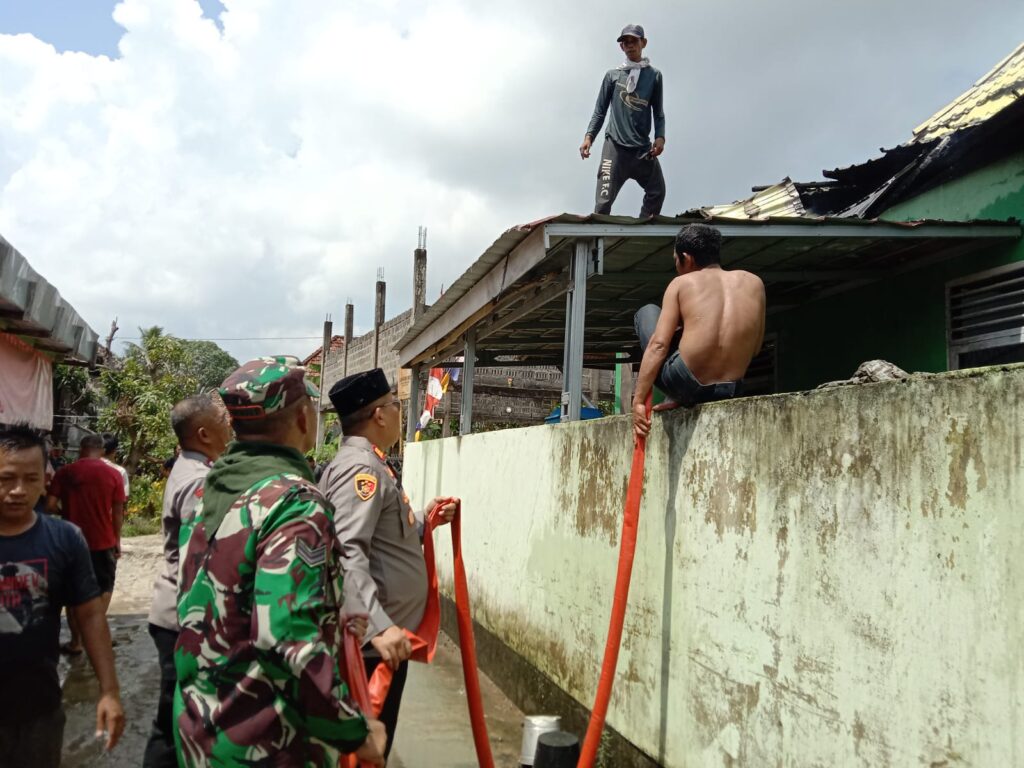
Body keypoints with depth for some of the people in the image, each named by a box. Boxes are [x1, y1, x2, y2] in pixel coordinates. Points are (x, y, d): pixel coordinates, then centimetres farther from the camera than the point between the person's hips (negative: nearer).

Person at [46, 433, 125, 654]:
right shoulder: (113, 475, -5)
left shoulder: (65, 472, -4)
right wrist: (117, 540, 7)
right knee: (104, 588, 18)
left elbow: (50, 506, -8)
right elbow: (117, 513, -4)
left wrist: (65, 512, 13)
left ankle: (76, 641, 15)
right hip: (103, 541, 0)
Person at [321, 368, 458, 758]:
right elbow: (346, 555, -30)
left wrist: (423, 521, 11)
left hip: (381, 634, 10)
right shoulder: (361, 467, -18)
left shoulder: (364, 462, 15)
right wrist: (379, 626, -37)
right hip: (373, 641, -10)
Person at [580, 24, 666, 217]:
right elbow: (600, 111, 10)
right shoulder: (612, 75, 10)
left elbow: (658, 112, 12)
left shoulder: (654, 75, 11)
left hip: (644, 148, 2)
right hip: (615, 145, -2)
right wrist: (589, 136, -3)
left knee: (657, 192, -2)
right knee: (604, 199, -11)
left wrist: (660, 137, -4)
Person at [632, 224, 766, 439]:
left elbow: (658, 345, -5)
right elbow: (755, 347, 15)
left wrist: (638, 400, -4)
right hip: (729, 392, 4)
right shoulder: (754, 283, 10)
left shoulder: (682, 283, 1)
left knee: (647, 312, 22)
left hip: (684, 385, -4)